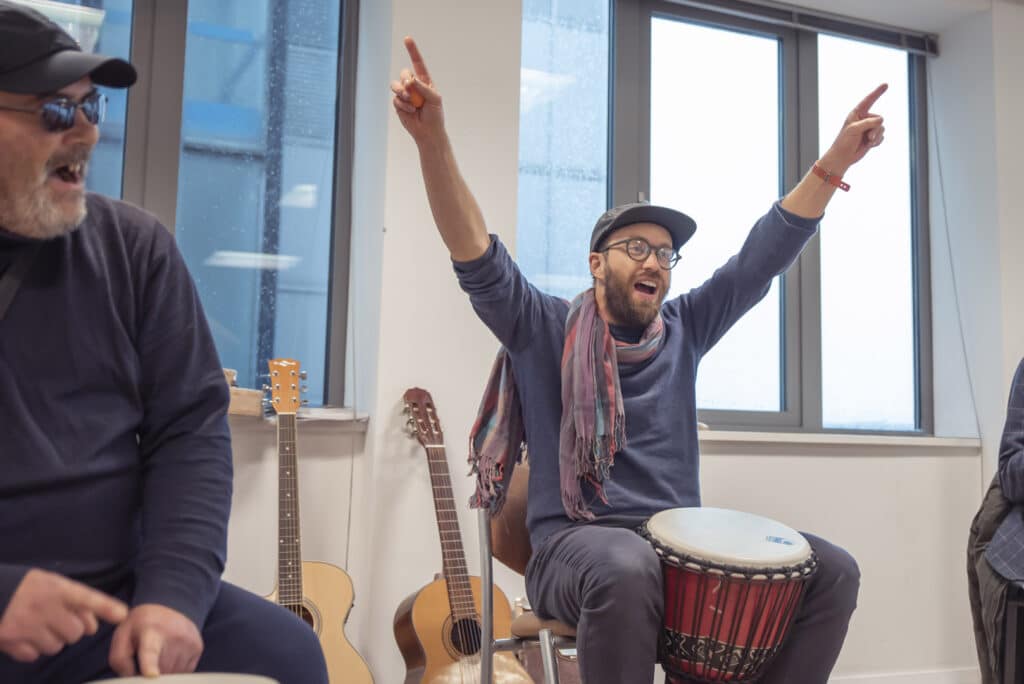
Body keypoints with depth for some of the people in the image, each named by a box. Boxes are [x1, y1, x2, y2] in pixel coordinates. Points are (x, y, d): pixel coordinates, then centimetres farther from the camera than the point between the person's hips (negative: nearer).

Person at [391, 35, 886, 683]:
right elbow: (478, 257, -13)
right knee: (627, 567, -40)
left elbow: (763, 257, 8)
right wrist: (433, 138, -26)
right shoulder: (544, 329, 1)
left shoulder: (683, 328, 12)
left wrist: (834, 163, -1)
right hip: (575, 543, -5)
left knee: (832, 571, -11)